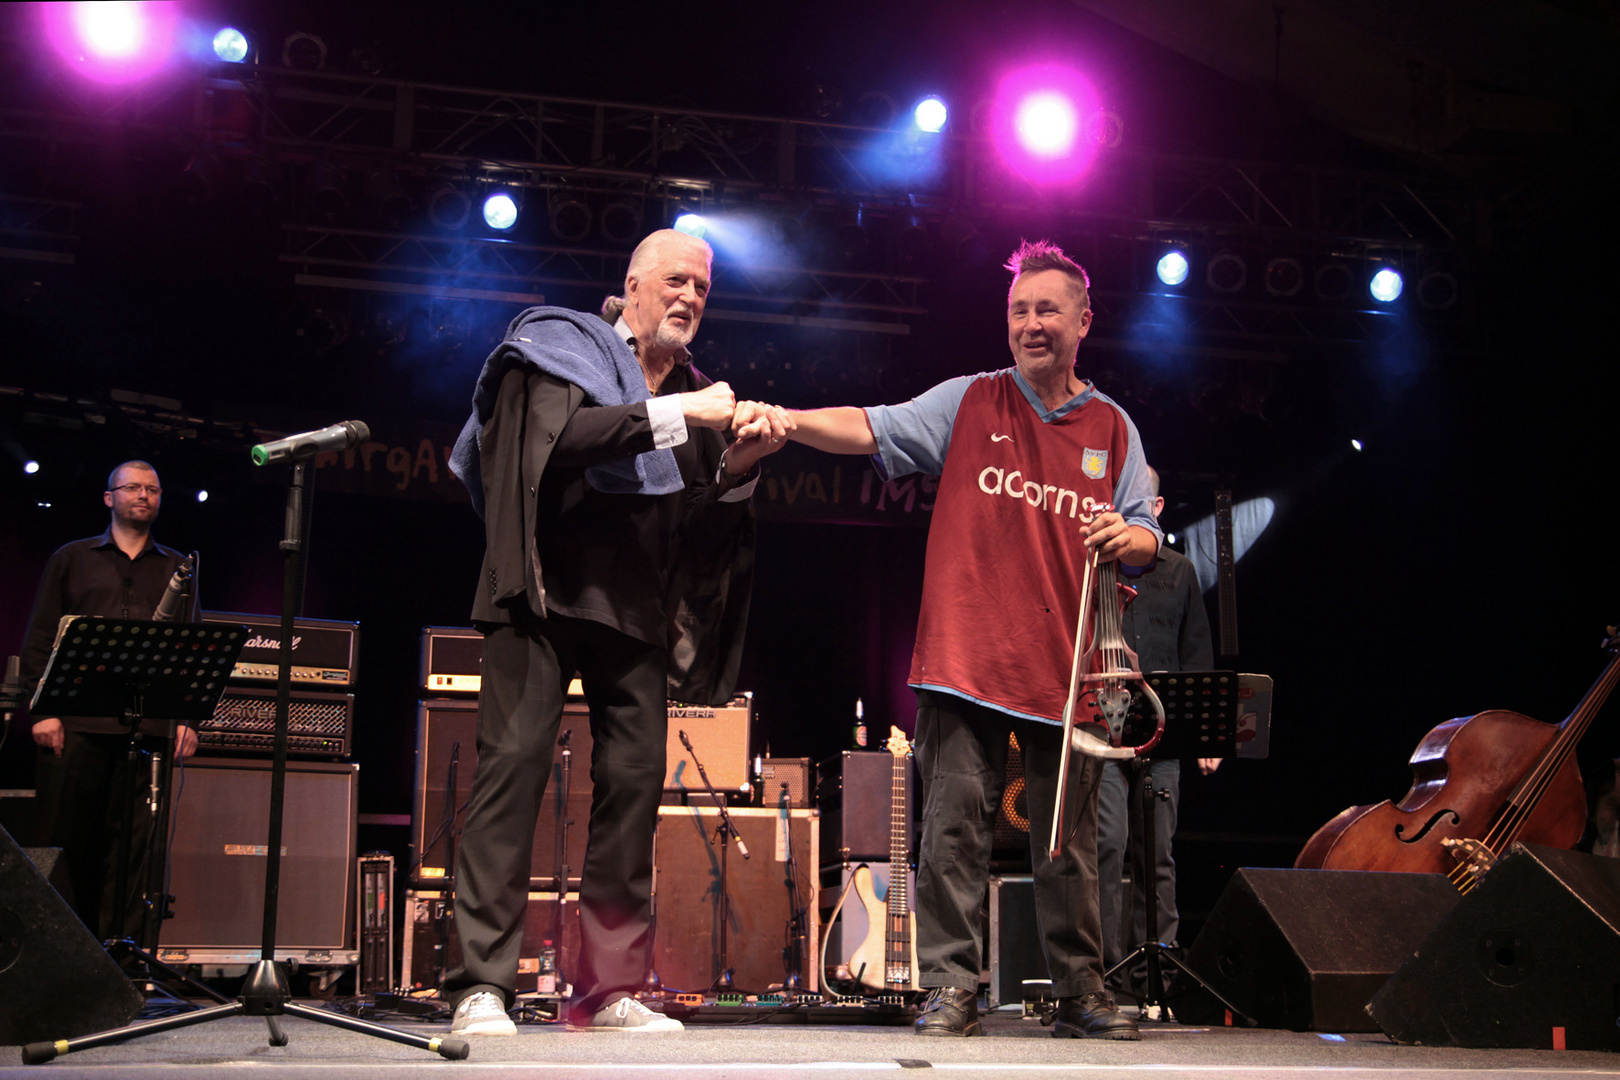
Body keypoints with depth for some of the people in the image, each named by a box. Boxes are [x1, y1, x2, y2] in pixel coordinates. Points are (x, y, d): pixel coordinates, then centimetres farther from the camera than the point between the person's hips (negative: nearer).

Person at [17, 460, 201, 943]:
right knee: (64, 839, -1)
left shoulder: (177, 568, 18)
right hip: (76, 722, -1)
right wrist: (43, 709, -3)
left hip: (147, 726, 1)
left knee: (133, 844, -1)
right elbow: (39, 640, 8)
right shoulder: (72, 559, 14)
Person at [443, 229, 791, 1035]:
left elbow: (702, 522, 13)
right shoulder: (562, 349, 5)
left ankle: (607, 990, 6)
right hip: (546, 592, -4)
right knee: (514, 762, -12)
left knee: (635, 780, -1)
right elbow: (561, 434, -15)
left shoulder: (695, 394, 16)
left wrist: (740, 464, -5)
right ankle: (480, 985, -11)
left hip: (635, 608, 5)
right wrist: (672, 415, -17)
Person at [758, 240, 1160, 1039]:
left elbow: (1145, 539, 14)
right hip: (968, 662, -2)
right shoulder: (969, 403, 7)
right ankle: (950, 988, 5)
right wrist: (787, 421, -21)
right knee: (954, 825, -4)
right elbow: (871, 429, -4)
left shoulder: (1113, 429, 13)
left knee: (1069, 839, 7)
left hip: (1067, 671, 2)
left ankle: (1080, 992, 18)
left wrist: (1131, 536, -10)